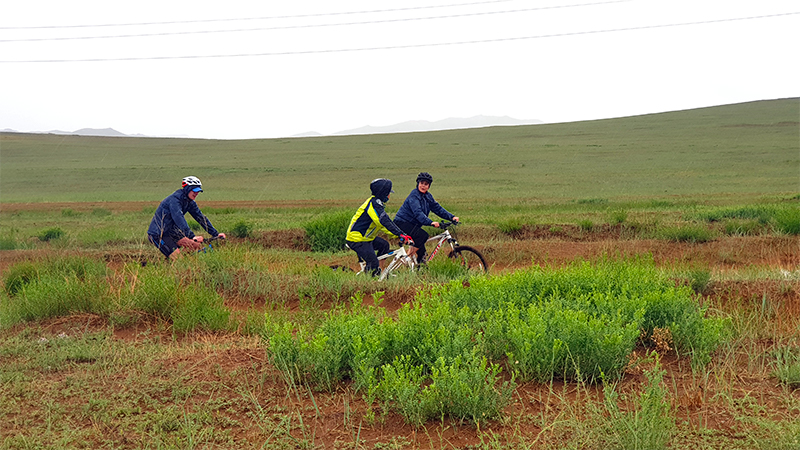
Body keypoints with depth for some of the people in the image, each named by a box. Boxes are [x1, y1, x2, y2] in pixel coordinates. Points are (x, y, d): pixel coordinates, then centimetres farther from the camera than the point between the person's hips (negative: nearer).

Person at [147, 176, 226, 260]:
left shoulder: (190, 202, 3)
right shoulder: (174, 199, -23)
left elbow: (201, 218, 4)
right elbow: (179, 219, -35)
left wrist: (216, 234, -3)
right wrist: (192, 236, -45)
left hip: (169, 232, 9)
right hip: (157, 234, -9)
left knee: (198, 245, -2)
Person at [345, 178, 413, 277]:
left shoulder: (376, 202, 14)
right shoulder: (373, 203, -20)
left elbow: (386, 221, 16)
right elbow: (384, 221, -31)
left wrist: (398, 235, 9)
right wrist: (400, 234, -33)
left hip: (365, 237, 10)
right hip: (357, 239, -10)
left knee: (384, 245, 18)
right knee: (373, 265, -11)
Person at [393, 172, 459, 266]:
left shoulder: (428, 196, 8)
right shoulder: (414, 196, -19)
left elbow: (437, 208, 7)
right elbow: (418, 213, -32)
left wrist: (451, 217, -6)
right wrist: (430, 223, -45)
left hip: (412, 224, 9)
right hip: (402, 223, -9)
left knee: (421, 251, 5)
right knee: (423, 235, -28)